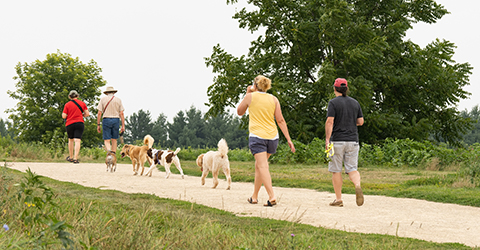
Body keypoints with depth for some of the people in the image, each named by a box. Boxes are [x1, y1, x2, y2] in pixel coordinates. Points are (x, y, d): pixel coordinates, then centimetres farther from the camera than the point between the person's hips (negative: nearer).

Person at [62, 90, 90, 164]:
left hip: (69, 124, 0)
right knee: (77, 141, -6)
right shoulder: (82, 103, 5)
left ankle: (71, 157, 25)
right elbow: (87, 114, 4)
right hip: (80, 123, 0)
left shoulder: (67, 104, 0)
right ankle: (75, 158, -16)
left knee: (71, 140, 17)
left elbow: (64, 116, -4)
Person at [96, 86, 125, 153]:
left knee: (107, 140, -4)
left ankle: (109, 151, -31)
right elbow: (121, 113, 1)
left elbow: (99, 113, -1)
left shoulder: (103, 99, 4)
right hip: (116, 120, 2)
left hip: (106, 120, -2)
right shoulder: (118, 100, 7)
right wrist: (123, 126, 1)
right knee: (114, 140, 13)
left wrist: (98, 125, 3)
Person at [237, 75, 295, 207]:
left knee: (263, 166, -11)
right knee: (259, 166, 19)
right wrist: (288, 139, 4)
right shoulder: (273, 99, 8)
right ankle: (254, 196, 27)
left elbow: (239, 112, 16)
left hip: (257, 136, -5)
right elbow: (280, 120, 4)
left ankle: (272, 196, -26)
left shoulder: (250, 97, 0)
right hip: (272, 136, 5)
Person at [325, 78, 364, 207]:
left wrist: (327, 140, -14)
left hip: (337, 141, -4)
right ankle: (357, 186, -25)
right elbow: (360, 122, 13)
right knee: (352, 168, 5)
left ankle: (338, 199, 6)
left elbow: (329, 121, -14)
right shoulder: (355, 103, 10)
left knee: (336, 170, 5)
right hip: (353, 140, 4)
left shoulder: (333, 102, -5)